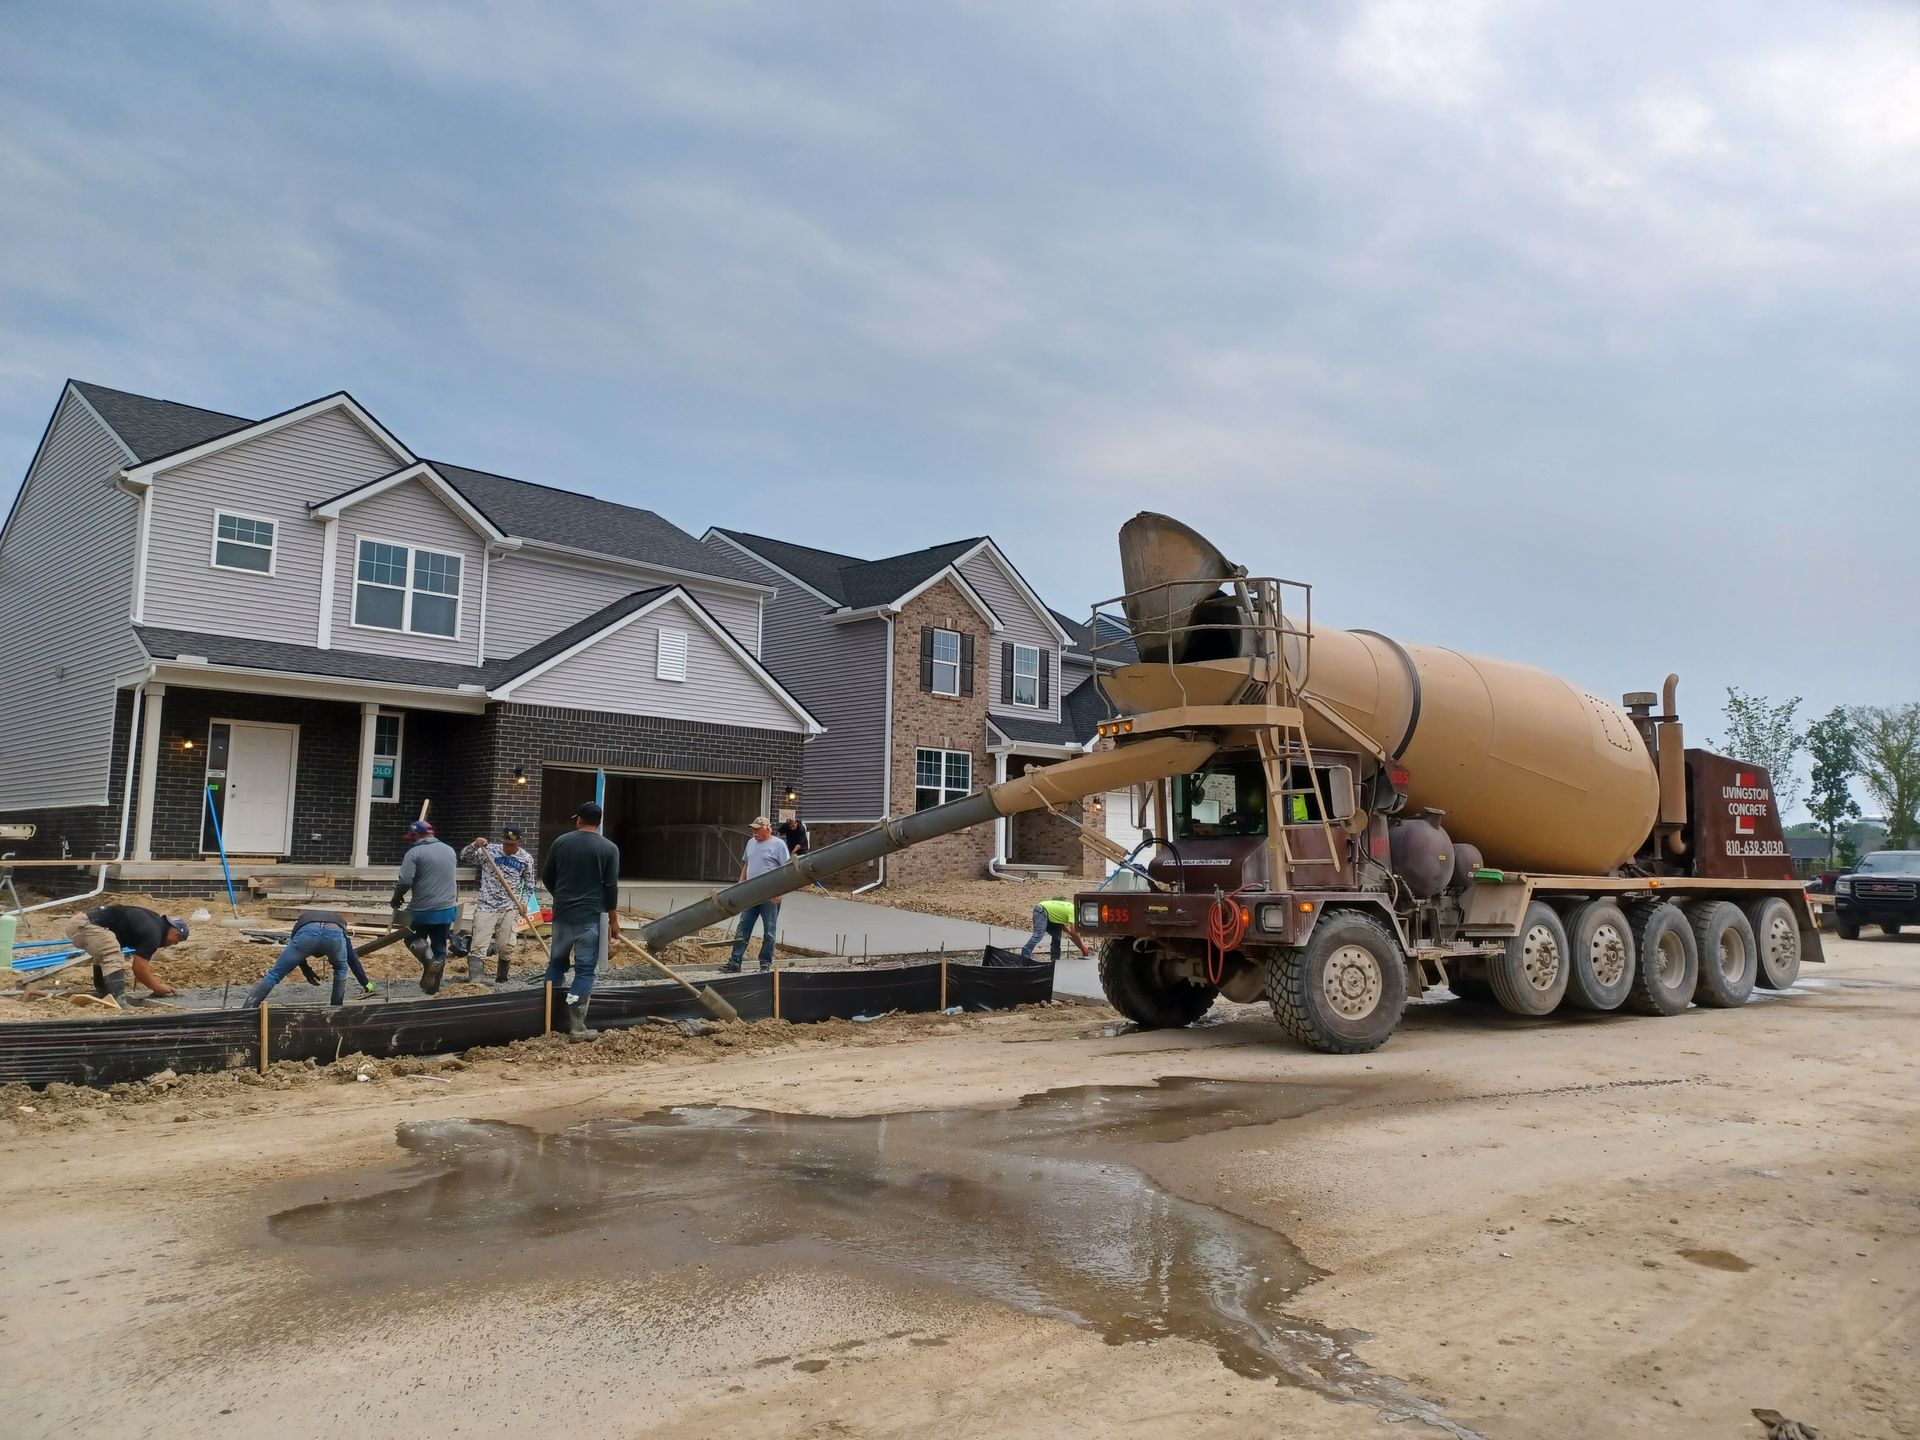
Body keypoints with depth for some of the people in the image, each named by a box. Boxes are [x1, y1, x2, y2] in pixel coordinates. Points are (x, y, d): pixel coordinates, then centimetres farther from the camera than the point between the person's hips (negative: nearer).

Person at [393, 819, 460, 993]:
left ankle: (428, 959, -12)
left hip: (424, 910, -5)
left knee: (415, 940, 16)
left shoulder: (414, 853, -9)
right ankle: (433, 986, 11)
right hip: (447, 909, 5)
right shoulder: (449, 850, 10)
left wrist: (396, 899, 2)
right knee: (440, 947, 11)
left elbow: (404, 882, -16)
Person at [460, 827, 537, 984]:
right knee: (478, 946, -11)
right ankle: (475, 982, -17)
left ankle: (501, 980, 24)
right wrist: (474, 846, -19)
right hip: (486, 906, -1)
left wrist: (524, 902, -3)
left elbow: (529, 885, 11)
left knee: (506, 948, 7)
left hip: (509, 908, 1)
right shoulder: (489, 851, 0)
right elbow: (464, 858, -1)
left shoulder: (526, 858, 3)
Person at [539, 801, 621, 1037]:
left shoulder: (561, 841, 3)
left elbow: (546, 876, 10)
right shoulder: (609, 848, -6)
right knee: (585, 969, 0)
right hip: (589, 917, -3)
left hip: (562, 914, 3)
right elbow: (611, 887, -7)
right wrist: (613, 920, 1)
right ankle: (576, 1027, -3)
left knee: (556, 963, 18)